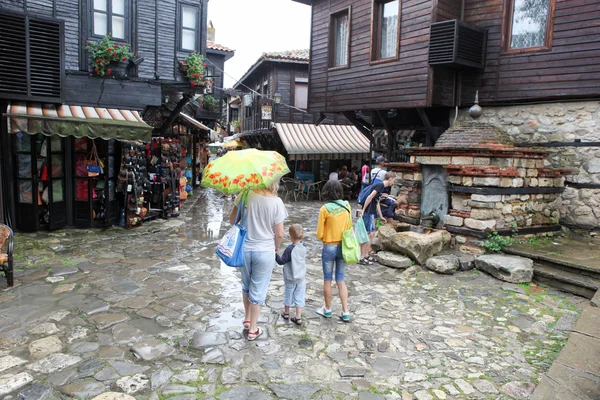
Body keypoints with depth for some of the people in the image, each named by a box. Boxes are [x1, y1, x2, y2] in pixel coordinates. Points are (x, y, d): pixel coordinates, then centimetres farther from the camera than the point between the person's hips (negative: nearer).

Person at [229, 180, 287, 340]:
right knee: (258, 291, 11)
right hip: (265, 251, -2)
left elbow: (232, 219, 0)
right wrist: (275, 248, 8)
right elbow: (279, 234, -12)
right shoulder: (276, 202, -16)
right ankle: (252, 329, 25)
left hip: (244, 249, 3)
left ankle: (247, 319, 41)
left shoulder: (246, 195, -11)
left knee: (246, 285, 25)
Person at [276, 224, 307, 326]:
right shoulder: (304, 247, -7)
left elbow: (281, 261, -21)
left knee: (288, 295, 17)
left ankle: (286, 313, 35)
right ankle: (298, 318, 9)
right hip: (301, 278, 4)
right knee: (299, 297, 8)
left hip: (290, 278, -3)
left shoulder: (290, 249, -23)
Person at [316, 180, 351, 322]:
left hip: (329, 248, -4)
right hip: (343, 247, 4)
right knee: (341, 280, 14)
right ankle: (345, 312, 15)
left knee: (327, 280, 12)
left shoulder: (325, 209, -17)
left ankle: (328, 309, 26)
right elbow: (349, 228, 6)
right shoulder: (347, 206, -4)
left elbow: (319, 234, -11)